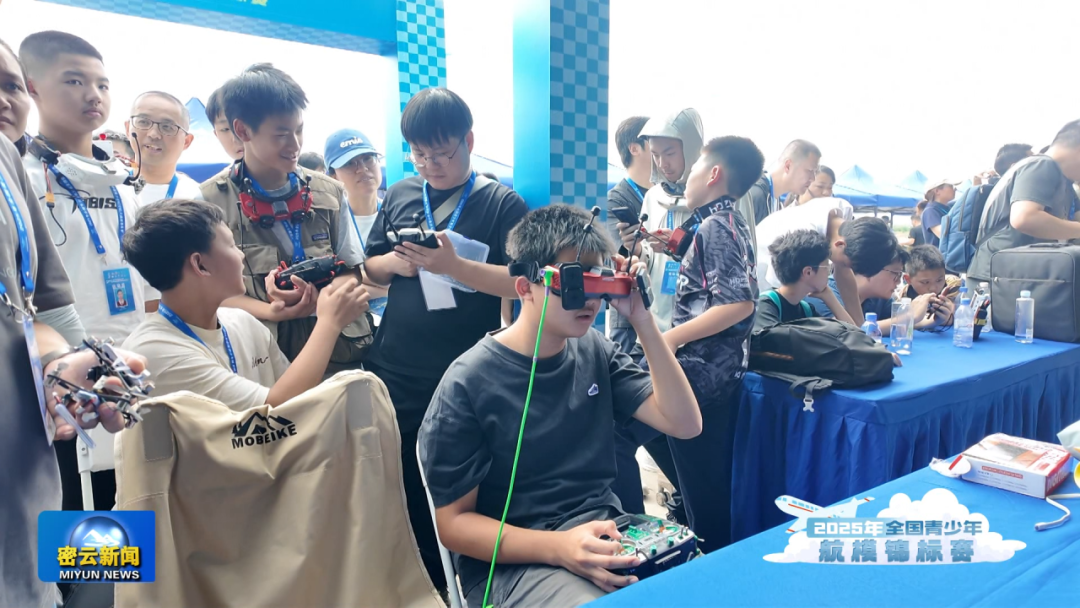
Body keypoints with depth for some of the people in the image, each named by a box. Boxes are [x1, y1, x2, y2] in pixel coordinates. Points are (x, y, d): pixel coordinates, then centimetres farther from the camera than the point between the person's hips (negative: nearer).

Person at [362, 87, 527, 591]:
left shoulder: (502, 203, -5)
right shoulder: (400, 195, 8)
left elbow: (519, 281, -13)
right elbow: (370, 269, 13)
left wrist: (452, 265, -24)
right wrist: (395, 262, -9)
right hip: (395, 372, 4)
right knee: (398, 485, 14)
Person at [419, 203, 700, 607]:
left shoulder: (596, 352, 3)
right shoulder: (468, 385, -13)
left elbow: (685, 424, -2)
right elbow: (453, 522, -9)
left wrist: (643, 321, -11)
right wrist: (559, 547, -25)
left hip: (605, 535, 6)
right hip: (513, 560, -5)